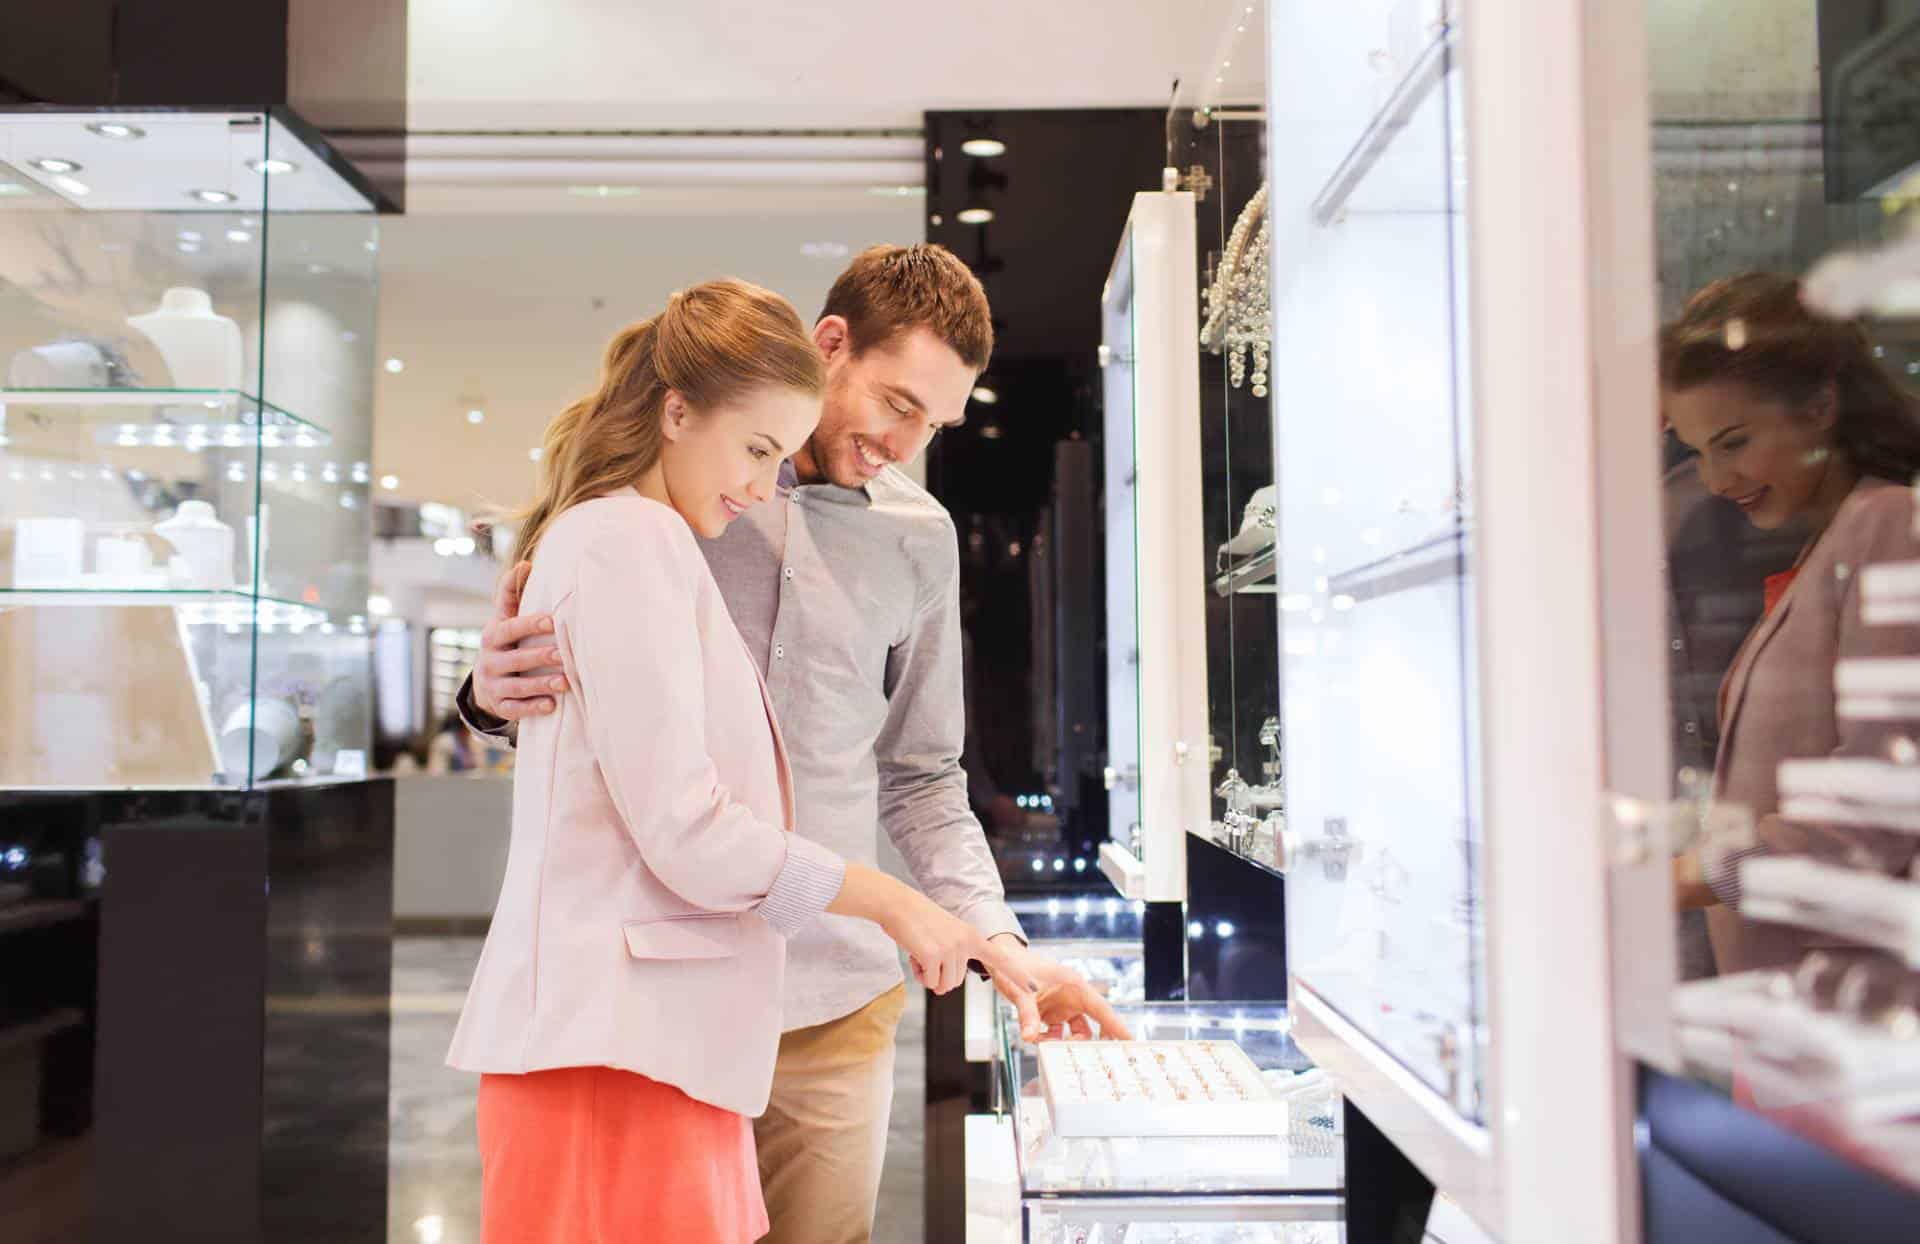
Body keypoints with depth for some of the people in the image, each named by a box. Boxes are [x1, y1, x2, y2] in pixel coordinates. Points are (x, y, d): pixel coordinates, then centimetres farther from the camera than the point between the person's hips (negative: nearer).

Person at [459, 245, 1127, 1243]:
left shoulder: (919, 536, 6)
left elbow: (920, 778, 10)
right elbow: (544, 665, 9)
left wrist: (997, 941, -2)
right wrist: (494, 691, -15)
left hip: (833, 1001, 2)